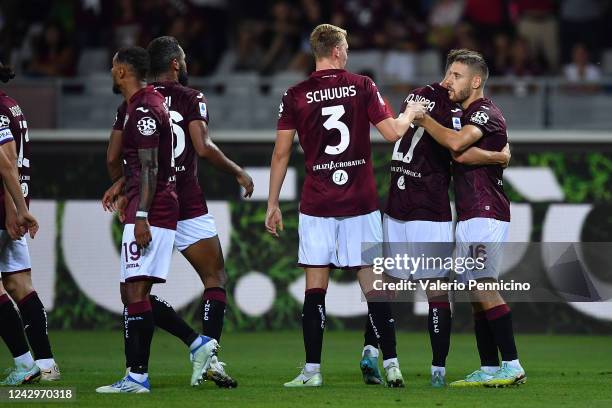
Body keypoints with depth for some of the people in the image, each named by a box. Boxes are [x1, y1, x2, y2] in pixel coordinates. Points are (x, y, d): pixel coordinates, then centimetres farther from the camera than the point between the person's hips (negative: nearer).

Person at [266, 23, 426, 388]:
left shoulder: (296, 96, 0)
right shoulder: (362, 87, -1)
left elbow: (281, 153, 1)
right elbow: (393, 133, -3)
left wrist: (273, 204, 9)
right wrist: (410, 114, 19)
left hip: (317, 205, 0)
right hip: (361, 204, 0)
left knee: (315, 287, 3)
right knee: (374, 285, 4)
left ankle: (313, 370, 0)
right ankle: (391, 365, 1)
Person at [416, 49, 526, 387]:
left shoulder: (485, 112, -10)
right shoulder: (466, 115, 21)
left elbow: (457, 143, -27)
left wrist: (424, 120, -13)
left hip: (485, 215, -10)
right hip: (469, 217, 10)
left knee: (485, 288, -16)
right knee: (477, 295, 7)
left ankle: (512, 366, -18)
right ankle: (489, 369, 8)